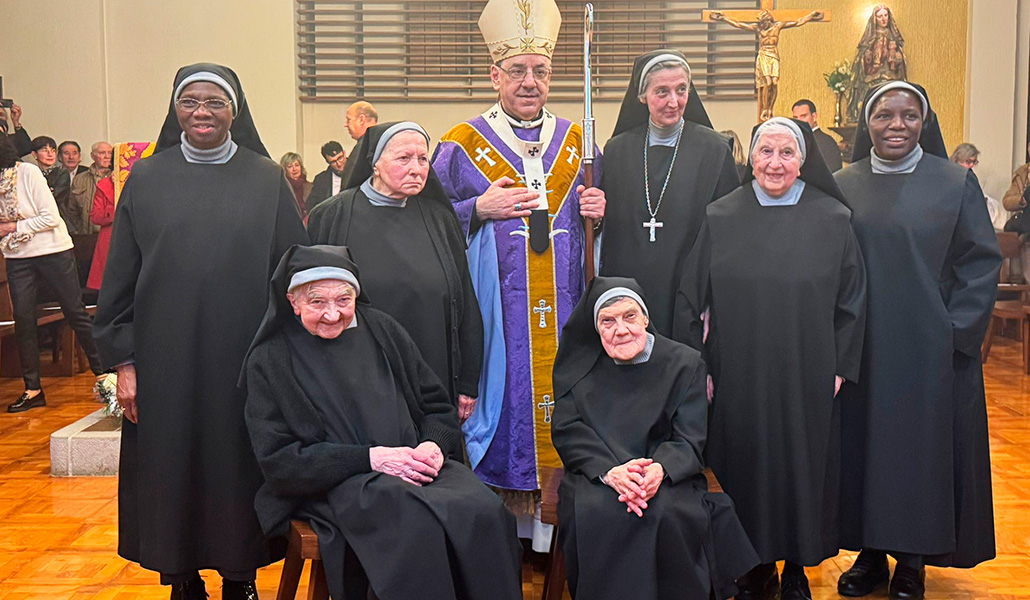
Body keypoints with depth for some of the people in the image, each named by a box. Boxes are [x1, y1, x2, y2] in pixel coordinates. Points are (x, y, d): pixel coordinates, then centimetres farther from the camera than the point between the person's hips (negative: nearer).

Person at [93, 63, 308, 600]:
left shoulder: (267, 179, 2)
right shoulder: (146, 179, 5)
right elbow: (120, 275, 5)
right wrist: (124, 359, -1)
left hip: (244, 357, -1)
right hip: (165, 359, 1)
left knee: (238, 471, 6)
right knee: (172, 472, 7)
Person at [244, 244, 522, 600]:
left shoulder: (381, 329, 15)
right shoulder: (269, 360, 6)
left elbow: (438, 405, 18)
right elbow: (278, 459, -2)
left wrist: (433, 444, -6)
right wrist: (369, 457, -13)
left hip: (417, 464, 4)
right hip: (338, 484, -3)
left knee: (485, 512, -28)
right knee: (417, 524, -36)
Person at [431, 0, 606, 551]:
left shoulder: (576, 142, 12)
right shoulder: (461, 146, 3)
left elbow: (595, 210, 19)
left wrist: (599, 210, -3)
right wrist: (480, 208, -12)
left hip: (561, 305, 3)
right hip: (496, 310, -3)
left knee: (561, 392, 3)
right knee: (504, 392, -2)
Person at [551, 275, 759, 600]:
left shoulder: (685, 364, 3)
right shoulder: (579, 365, 7)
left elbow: (689, 440, -3)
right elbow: (566, 430, -2)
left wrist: (660, 469, -27)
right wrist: (609, 471, -21)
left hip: (667, 477, 0)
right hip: (594, 473, 1)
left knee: (670, 515, -33)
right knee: (594, 513, -32)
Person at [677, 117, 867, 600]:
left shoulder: (832, 219, -1)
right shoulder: (721, 217, 0)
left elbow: (852, 301, 2)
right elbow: (692, 297, 2)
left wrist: (840, 367, -2)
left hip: (807, 379, 0)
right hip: (738, 376, 1)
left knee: (802, 468, 9)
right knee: (746, 466, 8)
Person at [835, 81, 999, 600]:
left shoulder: (955, 183, -1)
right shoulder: (843, 185, 5)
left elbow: (982, 261, -1)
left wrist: (956, 331, -9)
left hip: (929, 348, -2)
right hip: (859, 347, 2)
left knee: (923, 447, 4)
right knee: (861, 444, 7)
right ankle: (870, 552, 21)